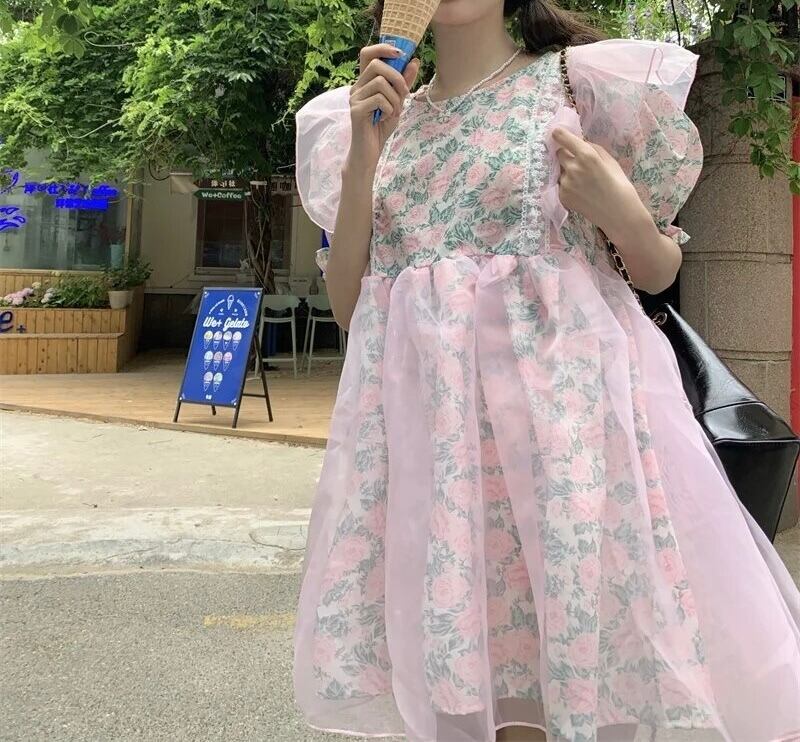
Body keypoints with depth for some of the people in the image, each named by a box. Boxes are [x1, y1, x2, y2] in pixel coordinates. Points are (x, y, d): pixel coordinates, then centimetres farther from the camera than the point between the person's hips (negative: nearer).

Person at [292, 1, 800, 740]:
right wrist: (362, 156, -1)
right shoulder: (380, 116, 15)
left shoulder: (583, 79, 5)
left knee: (569, 672, -1)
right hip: (424, 421, 3)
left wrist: (623, 216, -11)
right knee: (449, 683, 7)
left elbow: (661, 271, 10)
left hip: (560, 397, -2)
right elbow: (349, 304, 7)